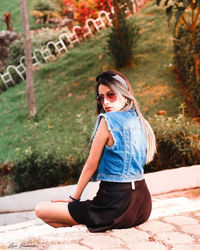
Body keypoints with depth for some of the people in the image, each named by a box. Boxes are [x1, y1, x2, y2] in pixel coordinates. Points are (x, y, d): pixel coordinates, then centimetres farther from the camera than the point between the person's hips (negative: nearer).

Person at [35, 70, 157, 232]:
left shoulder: (108, 120, -14)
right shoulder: (140, 121, 9)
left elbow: (91, 165, -9)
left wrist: (74, 198, 3)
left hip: (116, 202, -9)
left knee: (41, 210, 1)